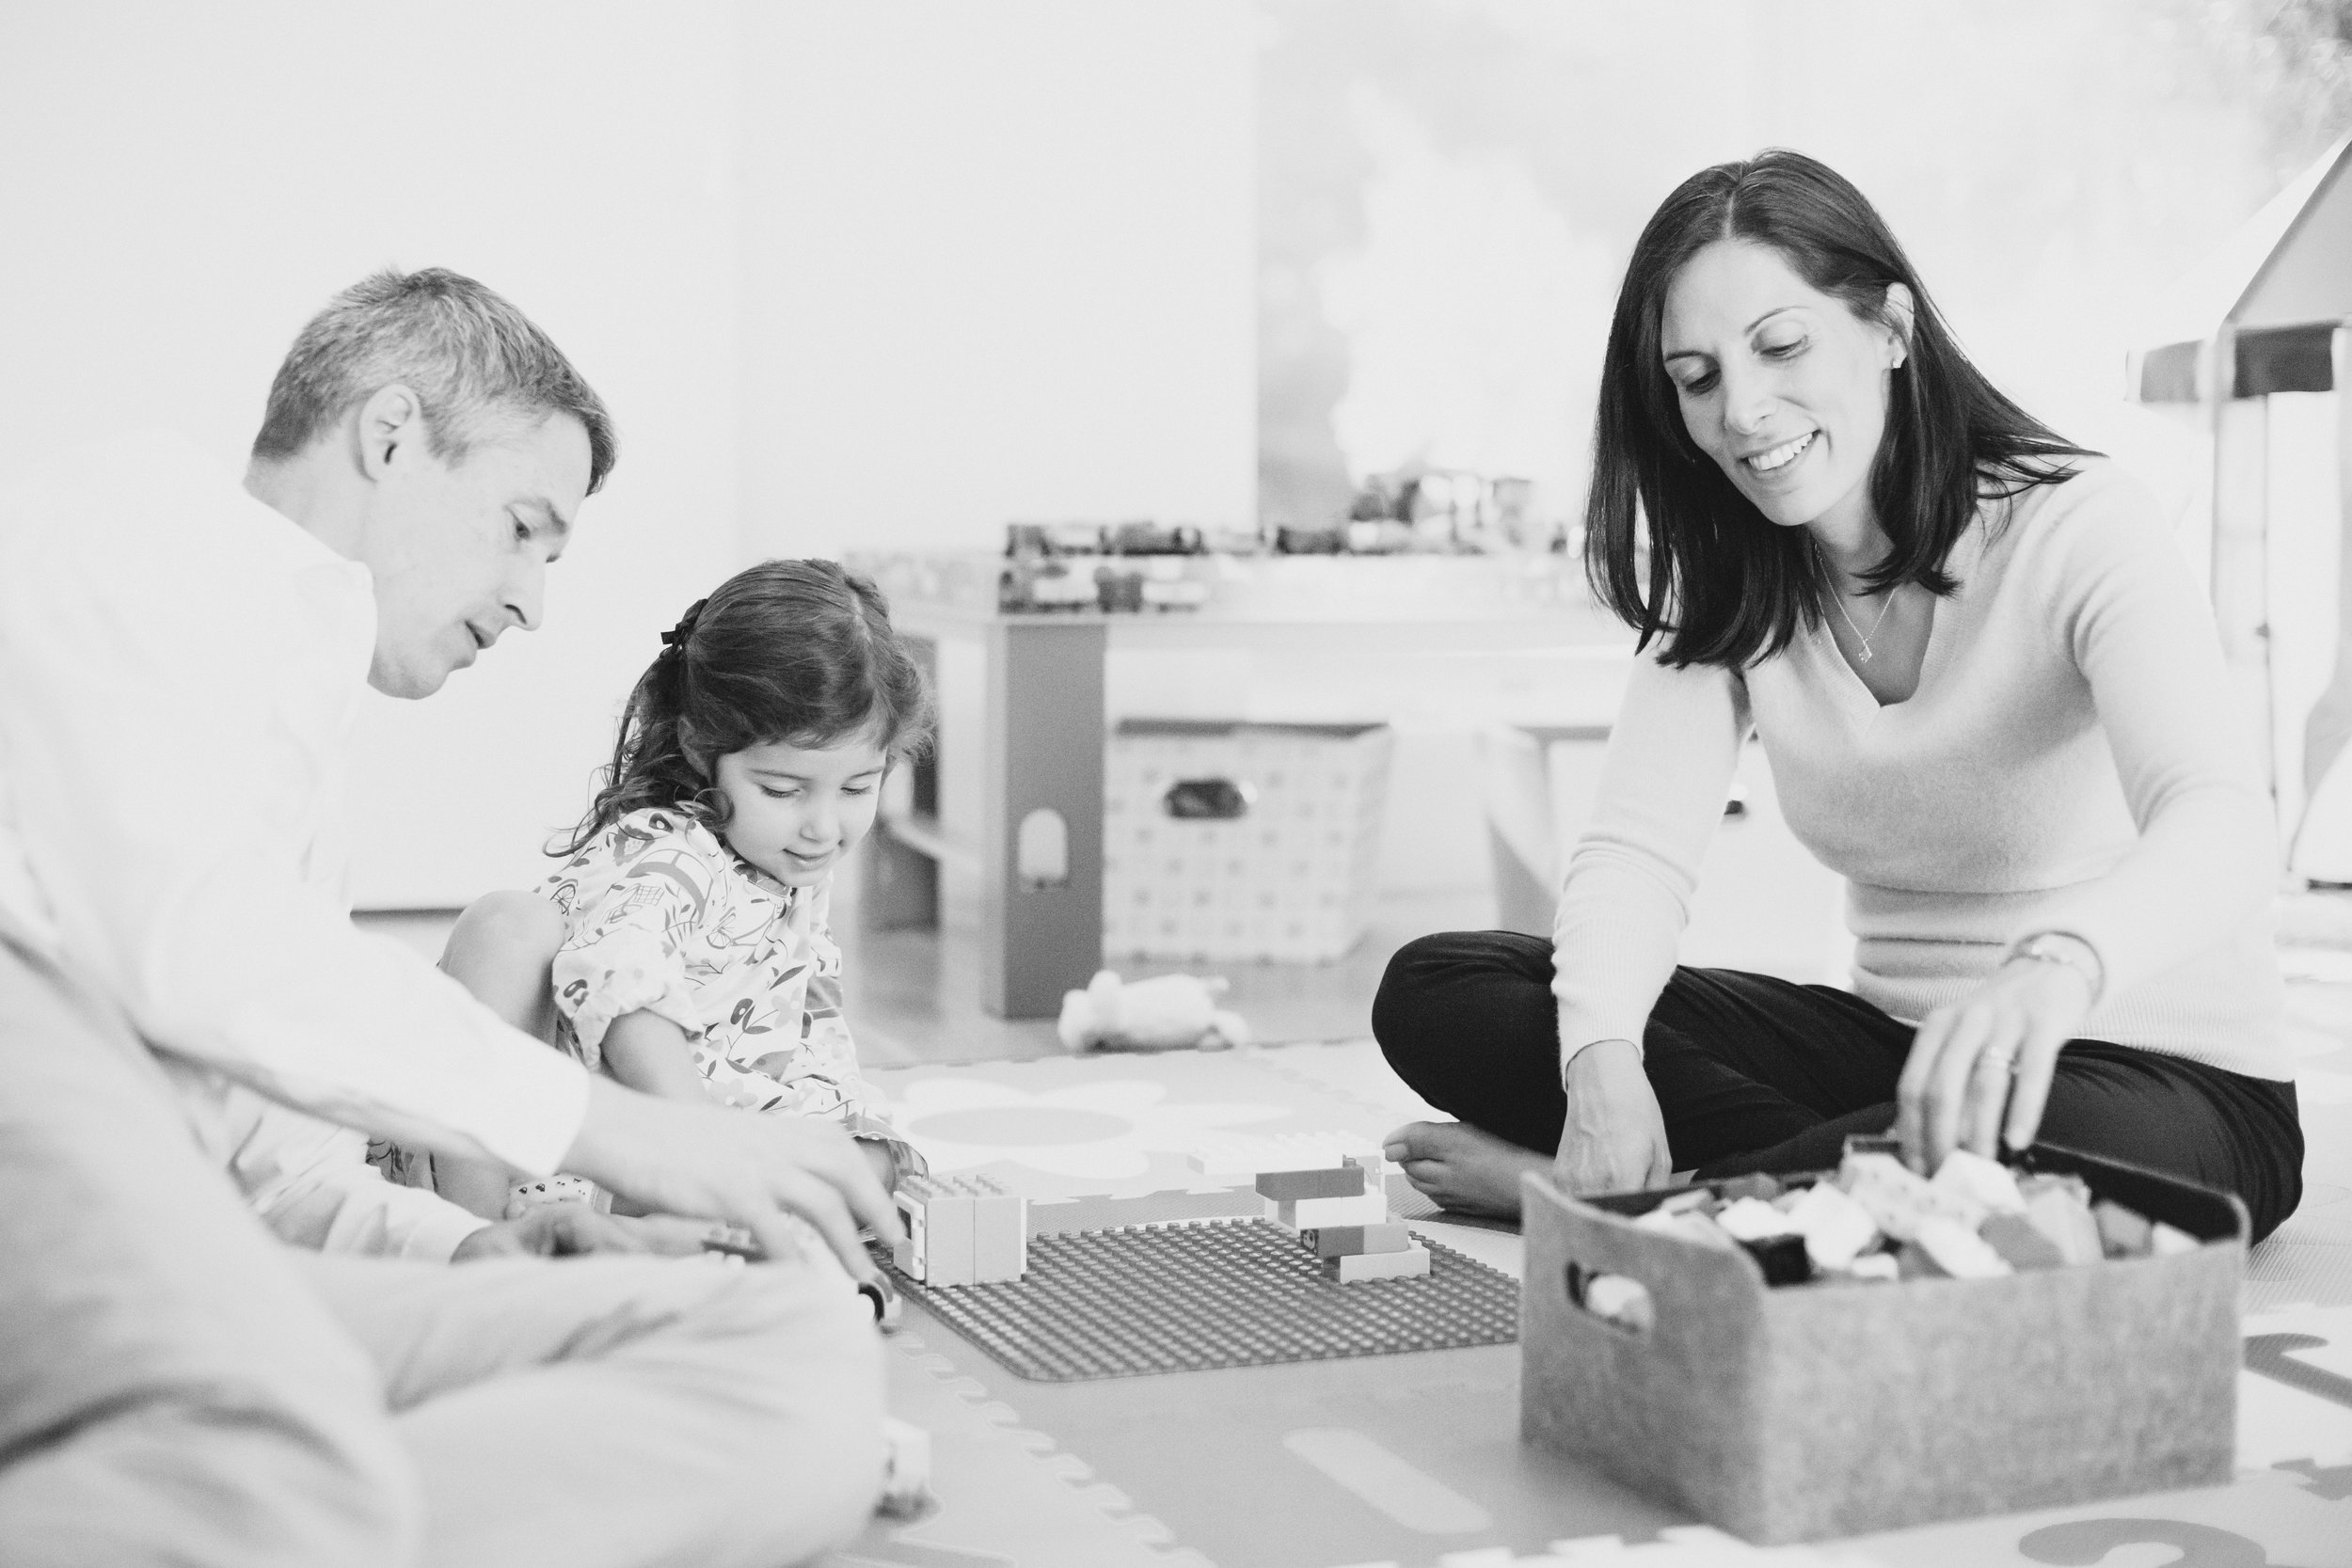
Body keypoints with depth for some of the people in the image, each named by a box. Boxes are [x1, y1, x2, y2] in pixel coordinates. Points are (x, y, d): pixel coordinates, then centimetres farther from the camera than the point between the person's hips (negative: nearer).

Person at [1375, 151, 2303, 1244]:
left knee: (2074, 1145, -42)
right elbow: (1635, 847, -9)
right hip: (1896, 1050, 4)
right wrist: (1602, 1062, -31)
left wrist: (2056, 969, -55)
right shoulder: (1729, 588, 2)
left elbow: (2218, 825, -32)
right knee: (1433, 989, -9)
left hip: (2170, 1083, -4)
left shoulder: (2077, 529, -15)